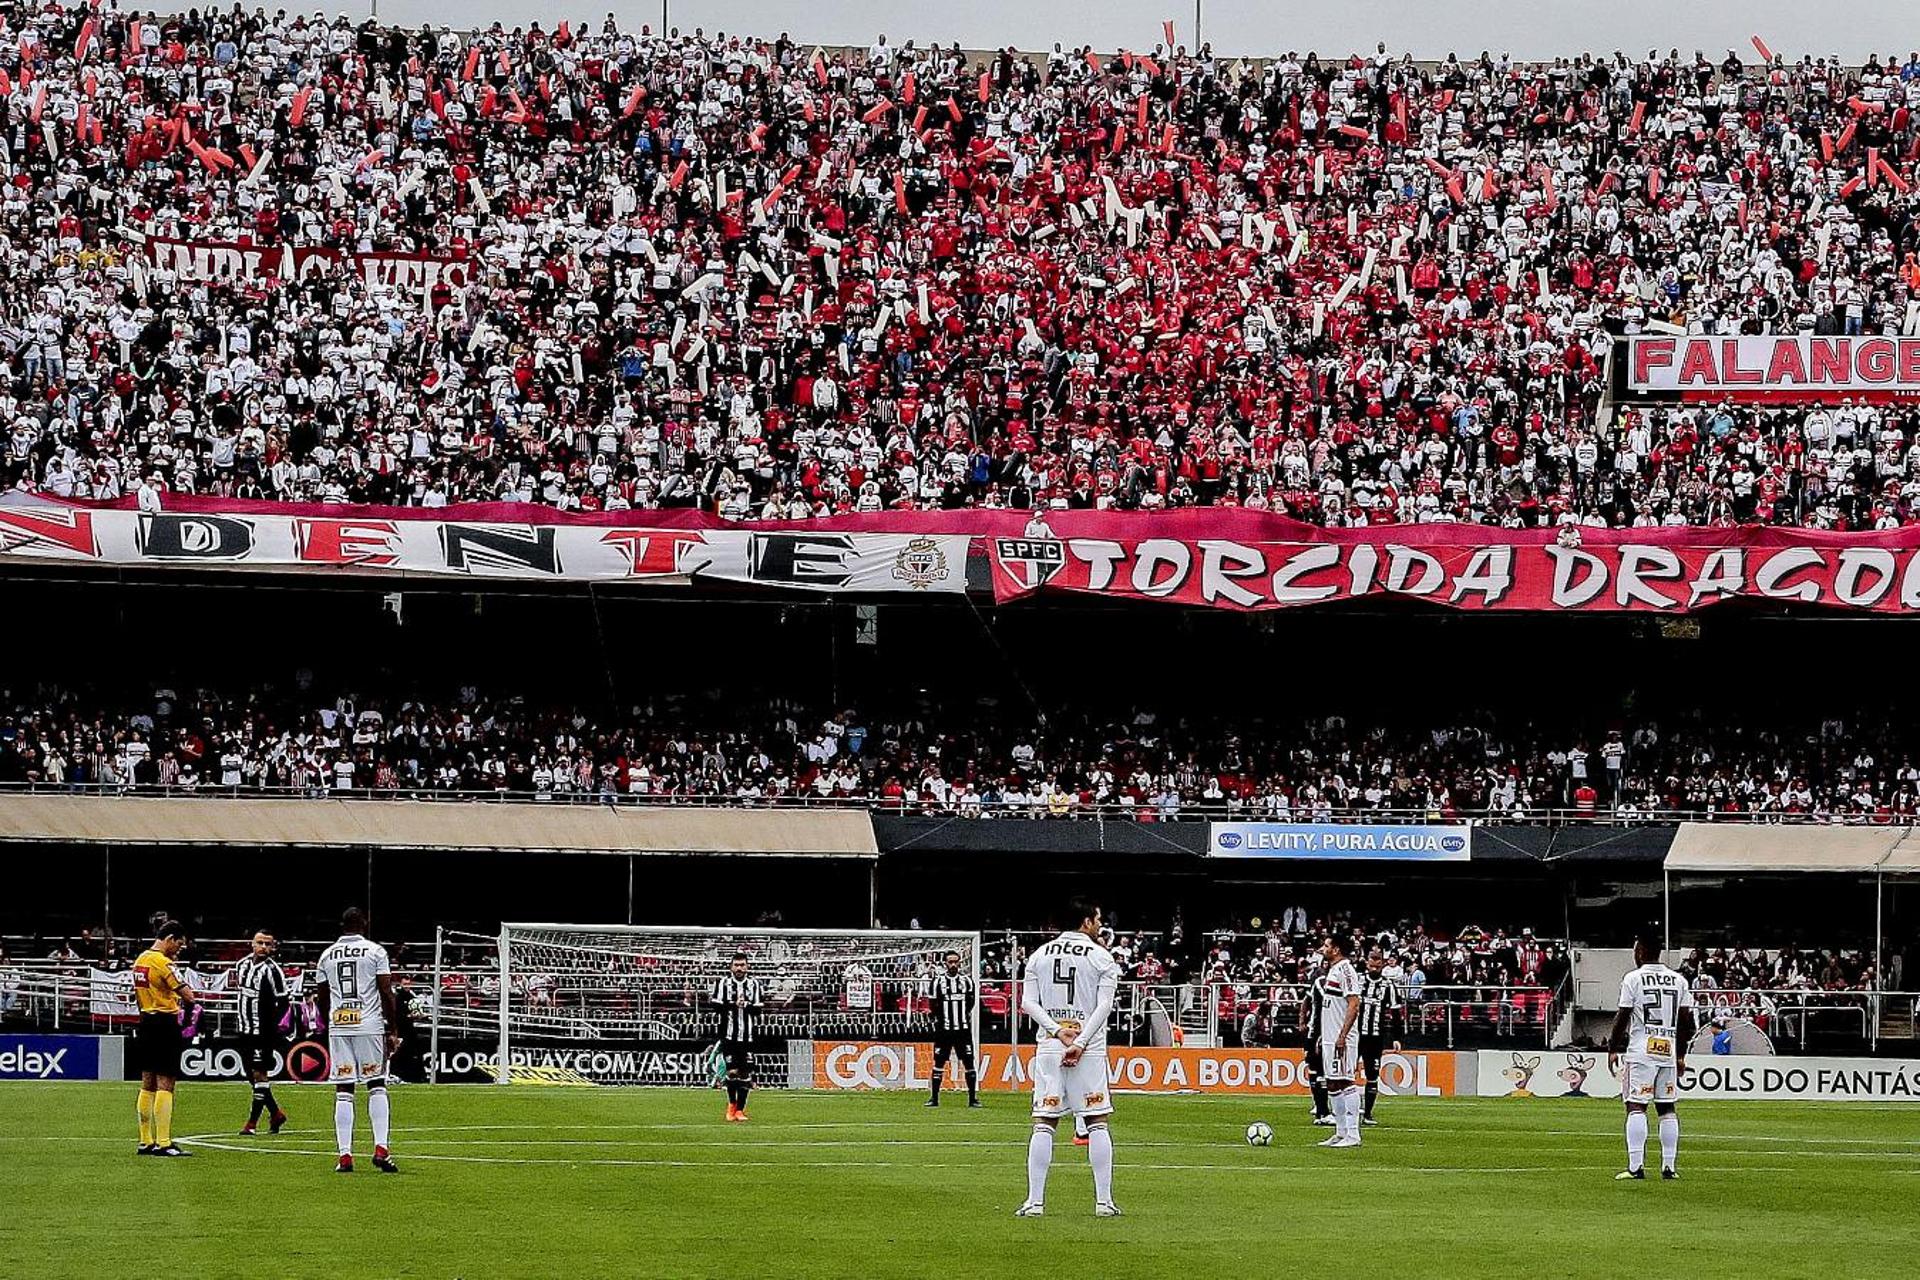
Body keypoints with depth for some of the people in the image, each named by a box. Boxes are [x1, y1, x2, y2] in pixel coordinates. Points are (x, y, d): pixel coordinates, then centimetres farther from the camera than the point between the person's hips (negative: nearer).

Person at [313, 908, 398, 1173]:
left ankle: (345, 1155, -2)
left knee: (343, 1092, 3)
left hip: (338, 1027, 3)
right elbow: (386, 994, -4)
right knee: (377, 1086, 5)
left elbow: (321, 999, 14)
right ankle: (380, 1149, -7)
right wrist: (392, 1030, 2)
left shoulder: (327, 955, 10)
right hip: (370, 1026, -3)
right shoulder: (375, 952, -1)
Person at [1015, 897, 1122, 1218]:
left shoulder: (1039, 955, 10)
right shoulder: (1101, 958, 1)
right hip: (1089, 1050, -2)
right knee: (1098, 1123, 3)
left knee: (1043, 1125, 2)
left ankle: (1035, 1201, -4)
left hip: (1048, 1046, 2)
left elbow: (1028, 1003, 1)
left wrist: (1057, 1032, -6)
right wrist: (1080, 1043, -13)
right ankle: (1103, 1201, -1)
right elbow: (1104, 1006, -9)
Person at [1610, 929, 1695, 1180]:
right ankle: (1669, 1167, 8)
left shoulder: (1633, 979, -4)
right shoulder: (1679, 981, 10)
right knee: (1668, 1108, 9)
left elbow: (1622, 1018, -4)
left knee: (1636, 1106, -6)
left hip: (1641, 1050, -5)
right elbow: (1686, 1022, 11)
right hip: (1669, 1051, 5)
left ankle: (1636, 1166, -14)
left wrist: (1613, 1049, 6)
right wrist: (1681, 1056, 18)